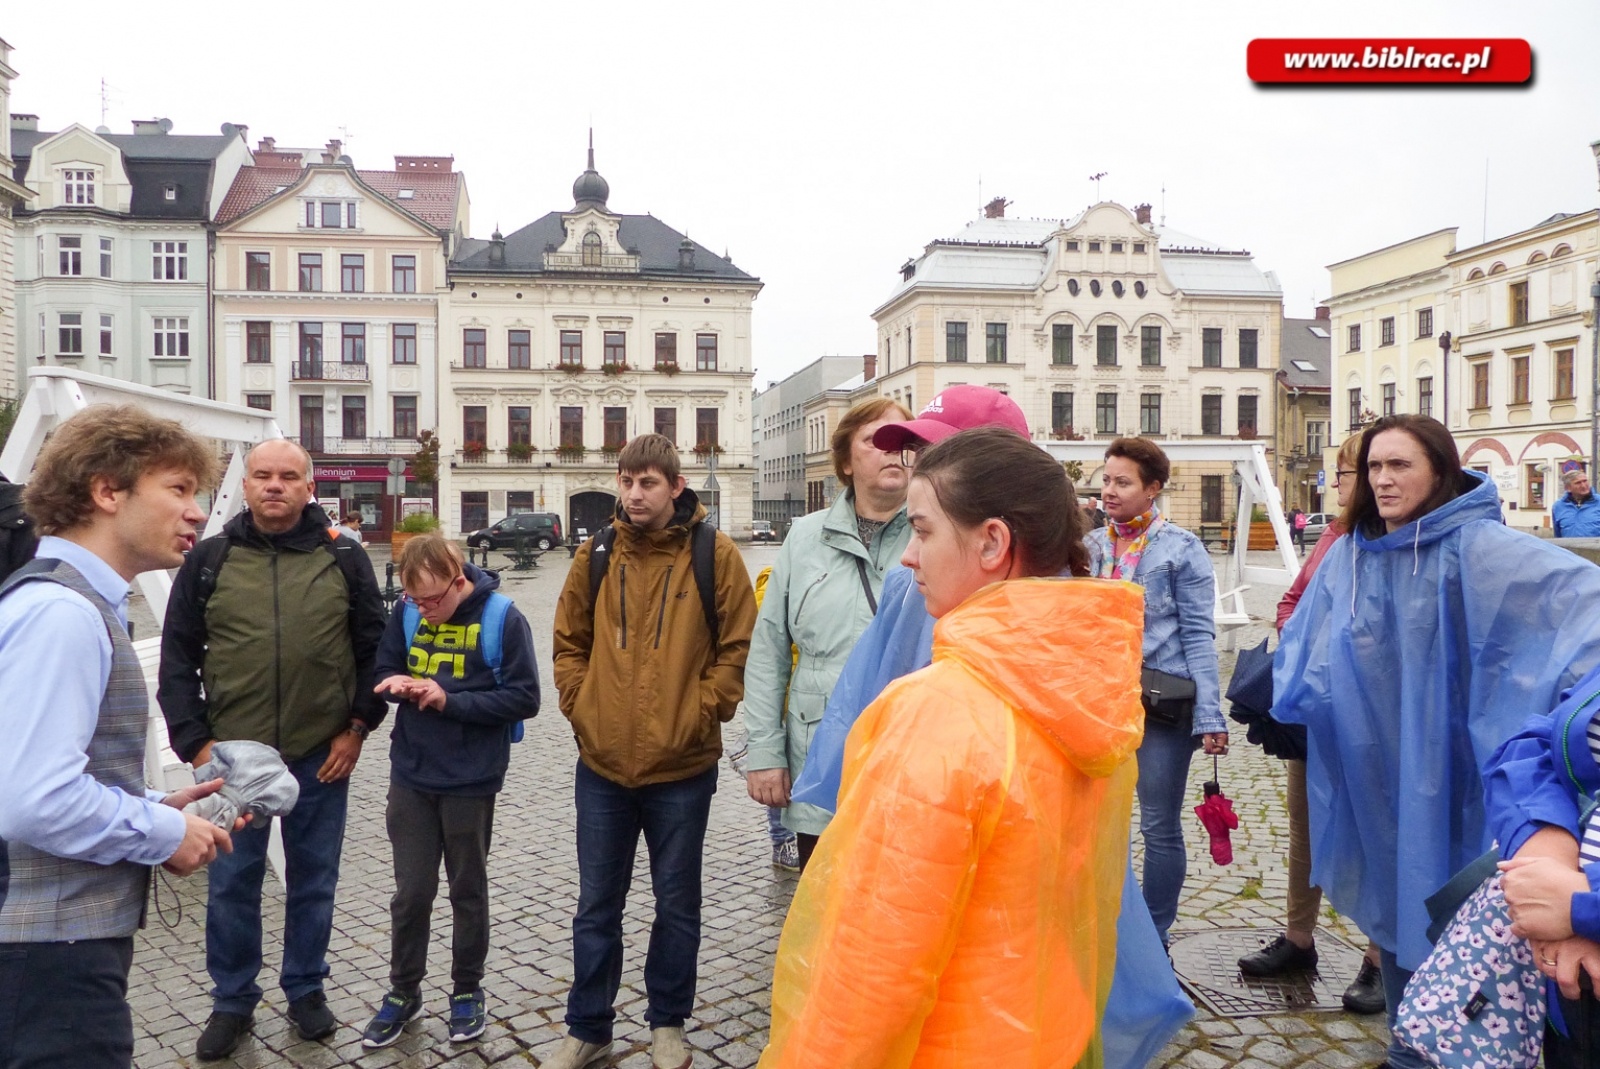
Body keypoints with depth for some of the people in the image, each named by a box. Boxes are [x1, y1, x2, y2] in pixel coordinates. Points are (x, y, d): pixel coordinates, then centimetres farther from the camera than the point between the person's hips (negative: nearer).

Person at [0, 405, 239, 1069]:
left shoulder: (82, 604, 11)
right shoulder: (60, 612, -20)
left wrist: (158, 808, 7)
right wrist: (164, 834, -14)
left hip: (66, 934, 10)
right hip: (53, 948, -10)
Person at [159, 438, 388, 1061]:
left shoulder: (345, 560, 0)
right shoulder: (208, 561, 1)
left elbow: (374, 651, 3)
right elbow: (177, 659, 3)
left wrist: (357, 728, -2)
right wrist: (195, 742, -3)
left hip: (323, 757, 0)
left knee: (313, 881, 13)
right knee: (231, 884, 11)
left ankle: (307, 990, 31)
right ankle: (232, 1001, 30)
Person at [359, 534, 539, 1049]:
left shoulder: (501, 618, -15)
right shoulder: (406, 612, -4)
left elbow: (524, 698, -15)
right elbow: (384, 668, 10)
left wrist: (450, 701, -21)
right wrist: (396, 683, -13)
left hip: (471, 780, -3)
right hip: (411, 776, 3)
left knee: (468, 890, 14)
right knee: (411, 891, 13)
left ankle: (468, 991, 33)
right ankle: (403, 991, 33)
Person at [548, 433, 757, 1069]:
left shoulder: (714, 554, -6)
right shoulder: (596, 555, 3)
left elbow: (738, 647, -4)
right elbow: (569, 642, 11)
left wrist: (700, 713, -10)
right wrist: (580, 706, -1)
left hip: (683, 765, -2)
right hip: (601, 762, 3)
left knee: (677, 903, 14)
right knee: (596, 904, 15)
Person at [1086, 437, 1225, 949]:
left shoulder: (1181, 549, -4)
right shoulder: (1090, 547, 8)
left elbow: (1198, 635, -7)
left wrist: (1210, 716, -12)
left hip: (1163, 703, -4)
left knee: (1160, 827, 6)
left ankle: (1154, 936, 22)